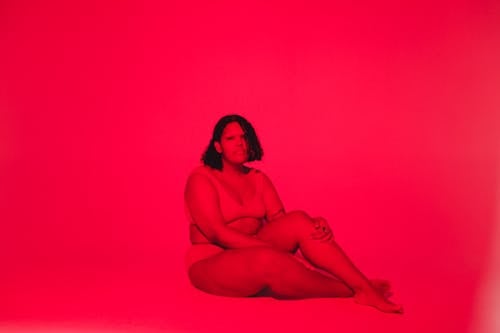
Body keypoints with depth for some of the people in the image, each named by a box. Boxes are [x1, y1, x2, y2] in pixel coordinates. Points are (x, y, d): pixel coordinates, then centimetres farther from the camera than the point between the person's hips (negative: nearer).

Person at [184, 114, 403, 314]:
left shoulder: (258, 179, 11)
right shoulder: (201, 179, -8)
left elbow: (279, 220, 0)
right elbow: (217, 233, -19)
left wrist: (315, 227, -22)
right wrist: (275, 249, -27)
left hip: (255, 252, 6)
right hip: (212, 263, -5)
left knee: (298, 221, -22)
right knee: (268, 260, -37)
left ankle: (365, 287, -27)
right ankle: (355, 290, -22)